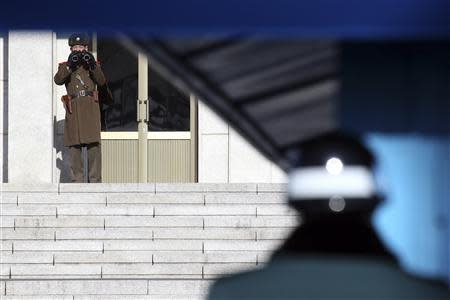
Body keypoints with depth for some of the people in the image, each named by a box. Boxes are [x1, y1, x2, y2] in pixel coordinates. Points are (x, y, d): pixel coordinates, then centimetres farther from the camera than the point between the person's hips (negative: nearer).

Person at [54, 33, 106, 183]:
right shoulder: (65, 66, 11)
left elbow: (101, 81, -2)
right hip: (73, 109, 0)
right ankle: (77, 180, 1)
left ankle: (95, 180, -6)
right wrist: (70, 65, -20)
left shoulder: (93, 65, 14)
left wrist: (93, 65, -16)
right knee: (74, 145, -2)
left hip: (91, 108, 0)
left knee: (94, 144, -7)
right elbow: (58, 80, -9)